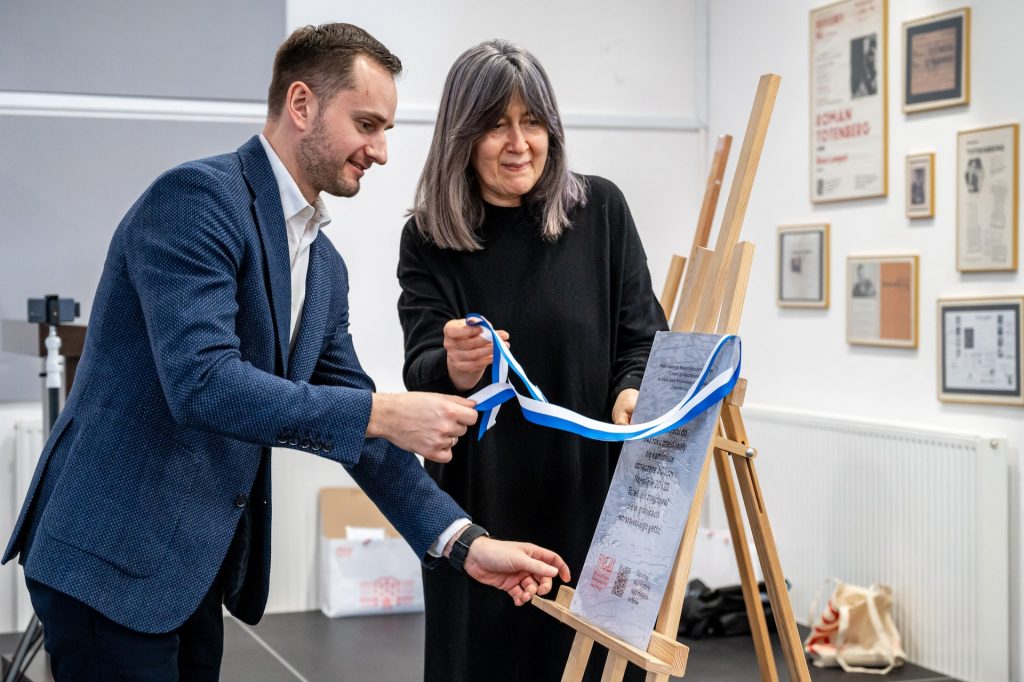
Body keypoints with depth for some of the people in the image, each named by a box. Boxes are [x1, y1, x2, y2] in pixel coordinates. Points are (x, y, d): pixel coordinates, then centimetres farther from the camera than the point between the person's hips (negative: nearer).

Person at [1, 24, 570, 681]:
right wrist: (384, 412, -23)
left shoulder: (325, 266, 12)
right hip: (113, 552, -8)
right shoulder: (196, 197, -15)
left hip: (197, 567, 8)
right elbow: (201, 382, -25)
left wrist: (463, 542, 4)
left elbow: (352, 421, 13)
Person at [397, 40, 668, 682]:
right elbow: (420, 371, -10)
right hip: (481, 503, 0)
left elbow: (644, 335, 3)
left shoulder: (601, 210, 0)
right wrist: (455, 369, -33)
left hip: (596, 496, 0)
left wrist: (631, 393, -19)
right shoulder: (429, 239, -2)